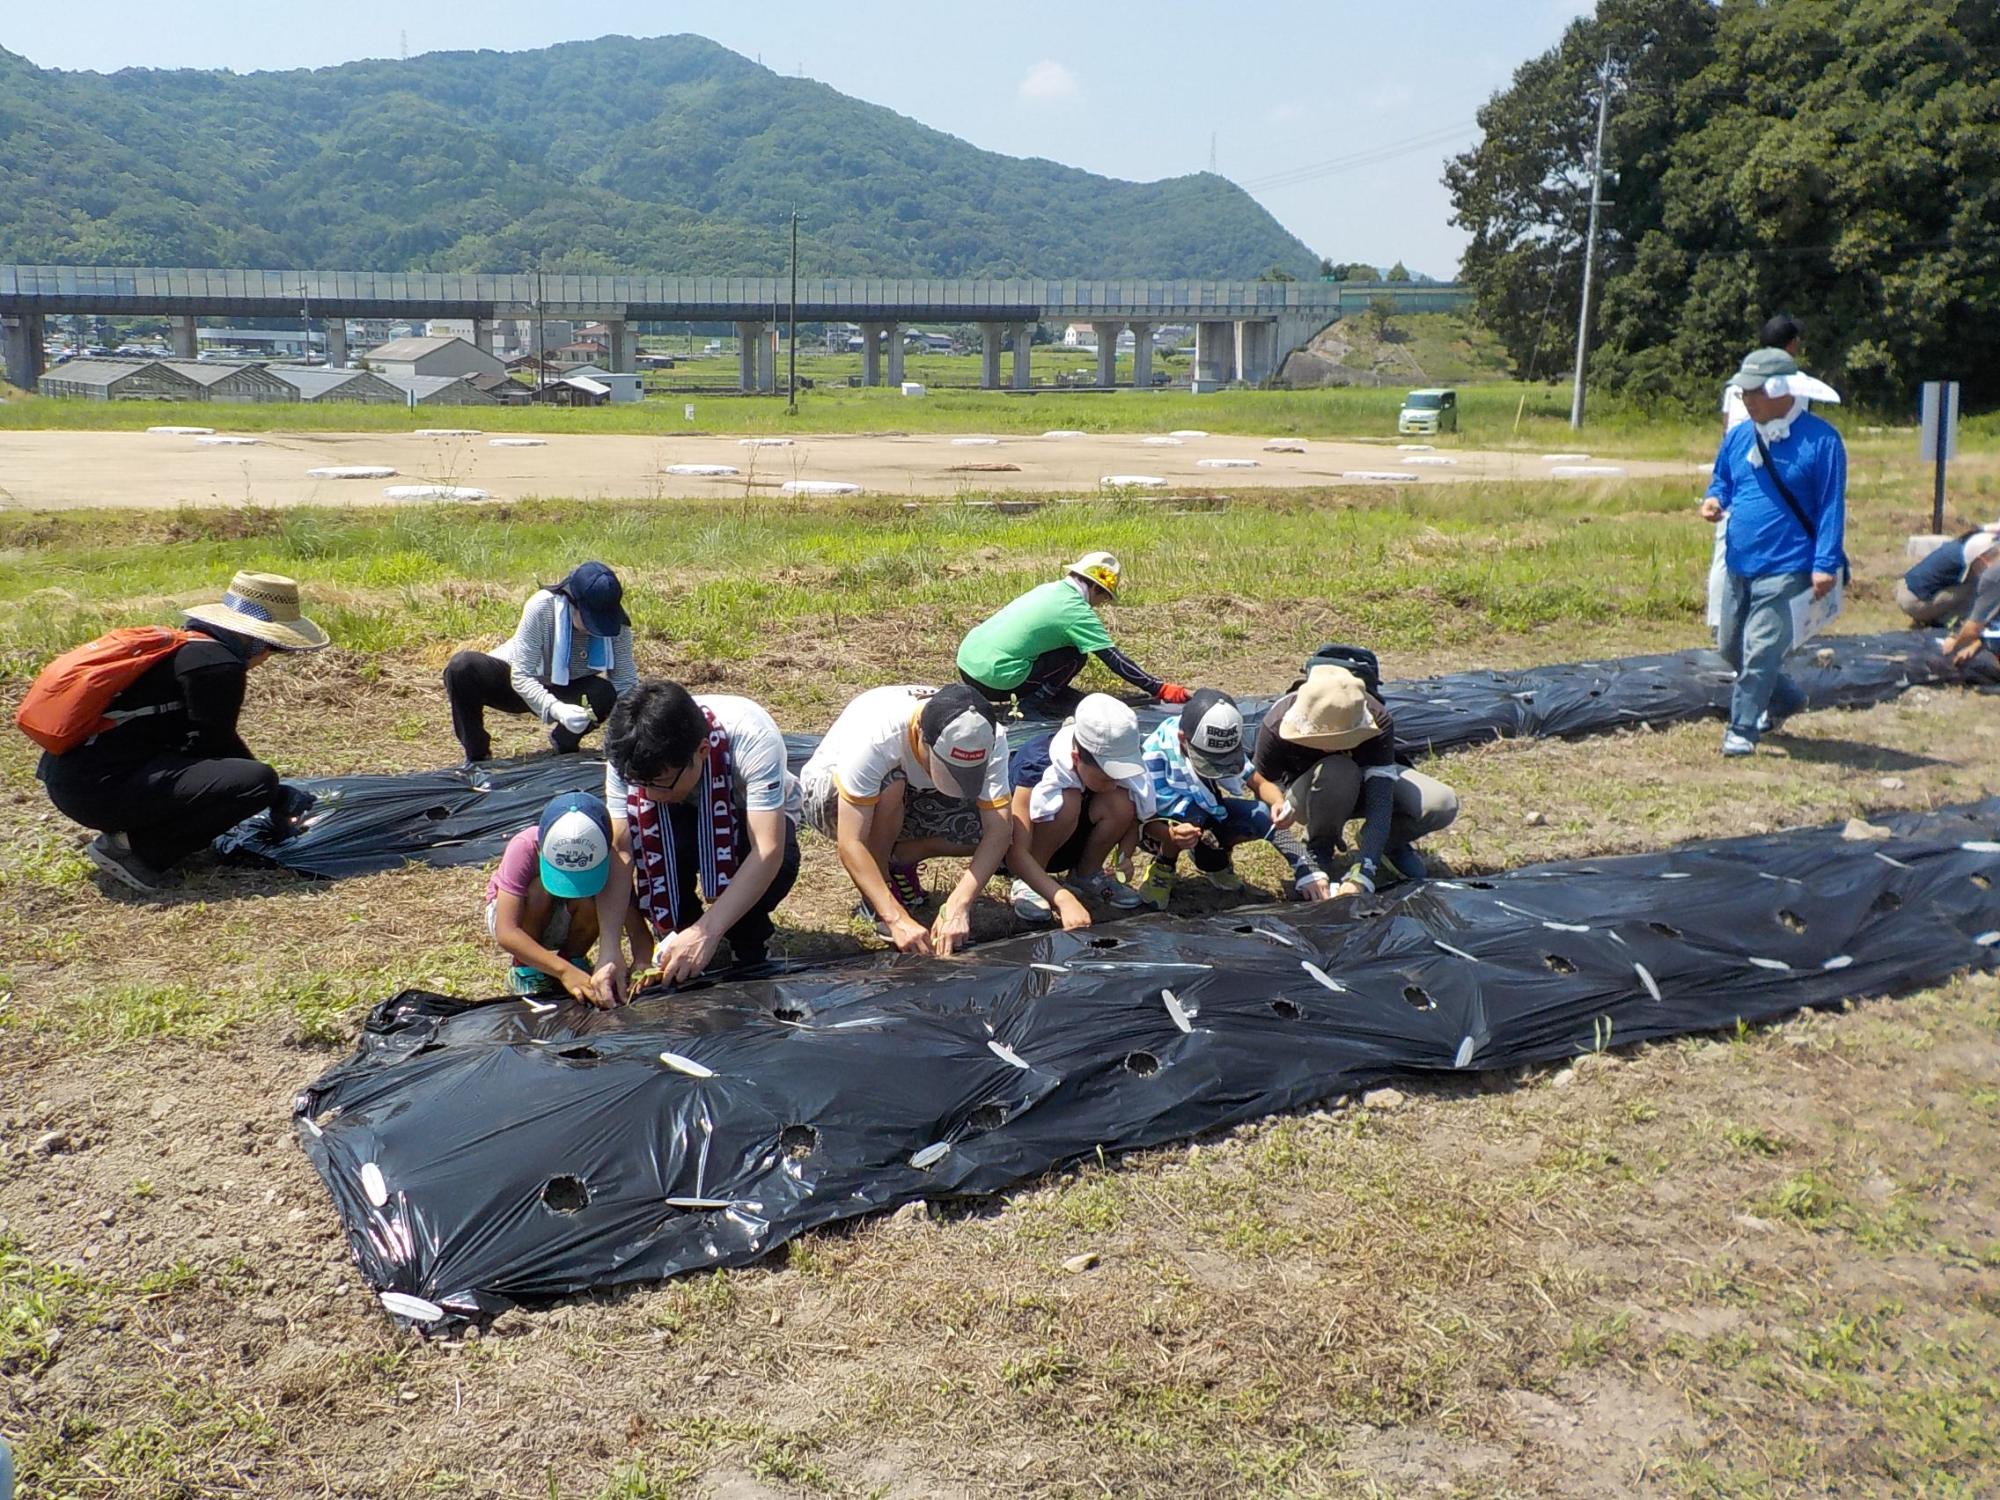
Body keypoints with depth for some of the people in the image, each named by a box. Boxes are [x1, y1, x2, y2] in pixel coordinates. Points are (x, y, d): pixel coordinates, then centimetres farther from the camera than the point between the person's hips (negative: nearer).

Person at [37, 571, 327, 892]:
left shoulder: (182, 646, 18)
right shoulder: (218, 664, -13)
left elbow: (211, 742, 25)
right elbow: (219, 746, -6)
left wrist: (278, 795, 28)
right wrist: (276, 798, 10)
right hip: (100, 788, -11)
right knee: (258, 782, -16)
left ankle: (129, 833, 11)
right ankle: (131, 847, -9)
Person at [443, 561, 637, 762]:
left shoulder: (616, 624, -23)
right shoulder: (541, 606, -31)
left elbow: (626, 683, -17)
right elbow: (521, 676, -32)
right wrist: (556, 709, -49)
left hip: (567, 691, 2)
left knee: (605, 695, -32)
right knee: (462, 667, -31)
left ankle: (564, 742, 2)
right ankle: (477, 757, -11)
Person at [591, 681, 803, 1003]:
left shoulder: (752, 737, -39)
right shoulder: (629, 754, -29)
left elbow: (768, 851, -43)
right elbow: (618, 850, -28)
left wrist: (707, 932, -49)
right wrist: (609, 946, -39)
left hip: (756, 817, -2)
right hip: (681, 819, 2)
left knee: (778, 867, -37)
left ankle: (750, 939, -4)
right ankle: (678, 933, -6)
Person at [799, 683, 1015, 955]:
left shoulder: (987, 736, -29)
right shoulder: (875, 733, -40)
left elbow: (999, 831, -32)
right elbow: (850, 844, -40)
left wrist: (958, 905, -44)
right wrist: (897, 919, -46)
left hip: (914, 797, 4)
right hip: (829, 795, -3)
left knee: (989, 826, -24)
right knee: (889, 784, -38)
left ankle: (898, 860, 4)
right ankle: (873, 904, -14)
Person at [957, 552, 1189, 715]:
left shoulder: (1049, 589, 16)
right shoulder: (1077, 610, -8)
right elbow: (1115, 659, -8)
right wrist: (1160, 689, -3)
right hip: (993, 680, -8)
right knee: (1074, 657, 0)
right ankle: (1031, 704, -3)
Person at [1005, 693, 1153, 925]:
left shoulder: (1116, 762, -21)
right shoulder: (1036, 768, -34)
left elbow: (1131, 818, -4)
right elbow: (1017, 853, -38)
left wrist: (1125, 856, -26)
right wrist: (1064, 900, -50)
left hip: (1071, 844, 4)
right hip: (1027, 846, -4)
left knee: (1121, 802, -25)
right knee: (1067, 801, -35)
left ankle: (1087, 873, 1)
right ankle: (1027, 882, -13)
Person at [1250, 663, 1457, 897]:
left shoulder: (1377, 721, -32)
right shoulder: (1276, 727, -34)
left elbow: (1380, 804, -36)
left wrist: (1358, 877, -46)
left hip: (1363, 783, 2)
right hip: (1306, 796, -1)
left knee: (1443, 805, -25)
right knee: (1336, 773, -39)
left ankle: (1390, 842, 6)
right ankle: (1320, 847, -10)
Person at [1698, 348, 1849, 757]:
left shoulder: (1820, 440, -11)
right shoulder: (1738, 437, 6)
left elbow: (1832, 505, -10)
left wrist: (1825, 564, -16)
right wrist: (1714, 499, -2)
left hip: (1787, 570, -7)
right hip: (1740, 566, 7)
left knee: (1760, 651, -10)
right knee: (1732, 648, 16)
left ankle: (1742, 730, 1)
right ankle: (1785, 700, 38)